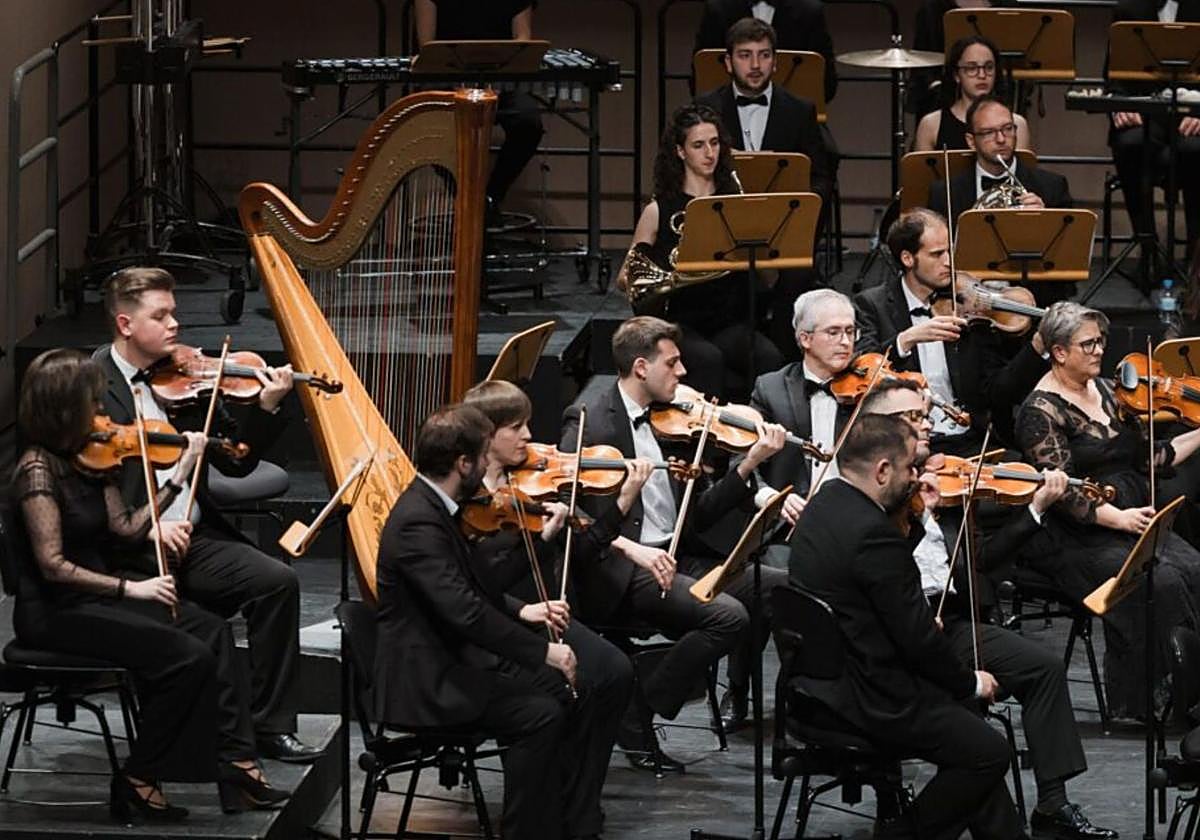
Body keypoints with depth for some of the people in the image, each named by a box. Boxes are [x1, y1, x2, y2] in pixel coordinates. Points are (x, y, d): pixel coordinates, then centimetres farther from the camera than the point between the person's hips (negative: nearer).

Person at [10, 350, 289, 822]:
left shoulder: (88, 457, 7)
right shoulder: (38, 469, -19)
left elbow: (125, 530, 4)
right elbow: (52, 565, -23)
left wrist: (179, 477, -2)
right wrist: (130, 588, -24)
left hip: (95, 592, 9)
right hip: (55, 612, -9)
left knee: (211, 630, -5)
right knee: (188, 656, -19)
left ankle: (236, 762, -5)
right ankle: (137, 786, -8)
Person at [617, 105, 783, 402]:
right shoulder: (658, 211, 4)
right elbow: (624, 279, 7)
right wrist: (627, 278, -15)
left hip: (730, 323, 2)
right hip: (679, 323, -2)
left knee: (769, 358, -30)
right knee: (707, 358, -35)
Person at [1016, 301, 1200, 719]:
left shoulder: (1103, 390, 14)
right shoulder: (1042, 410, -8)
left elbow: (1148, 458, 18)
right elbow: (1062, 490, -17)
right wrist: (1117, 518, -27)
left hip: (1134, 522, 7)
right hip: (1078, 540, -7)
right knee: (1159, 583, -29)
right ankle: (1153, 696, -22)